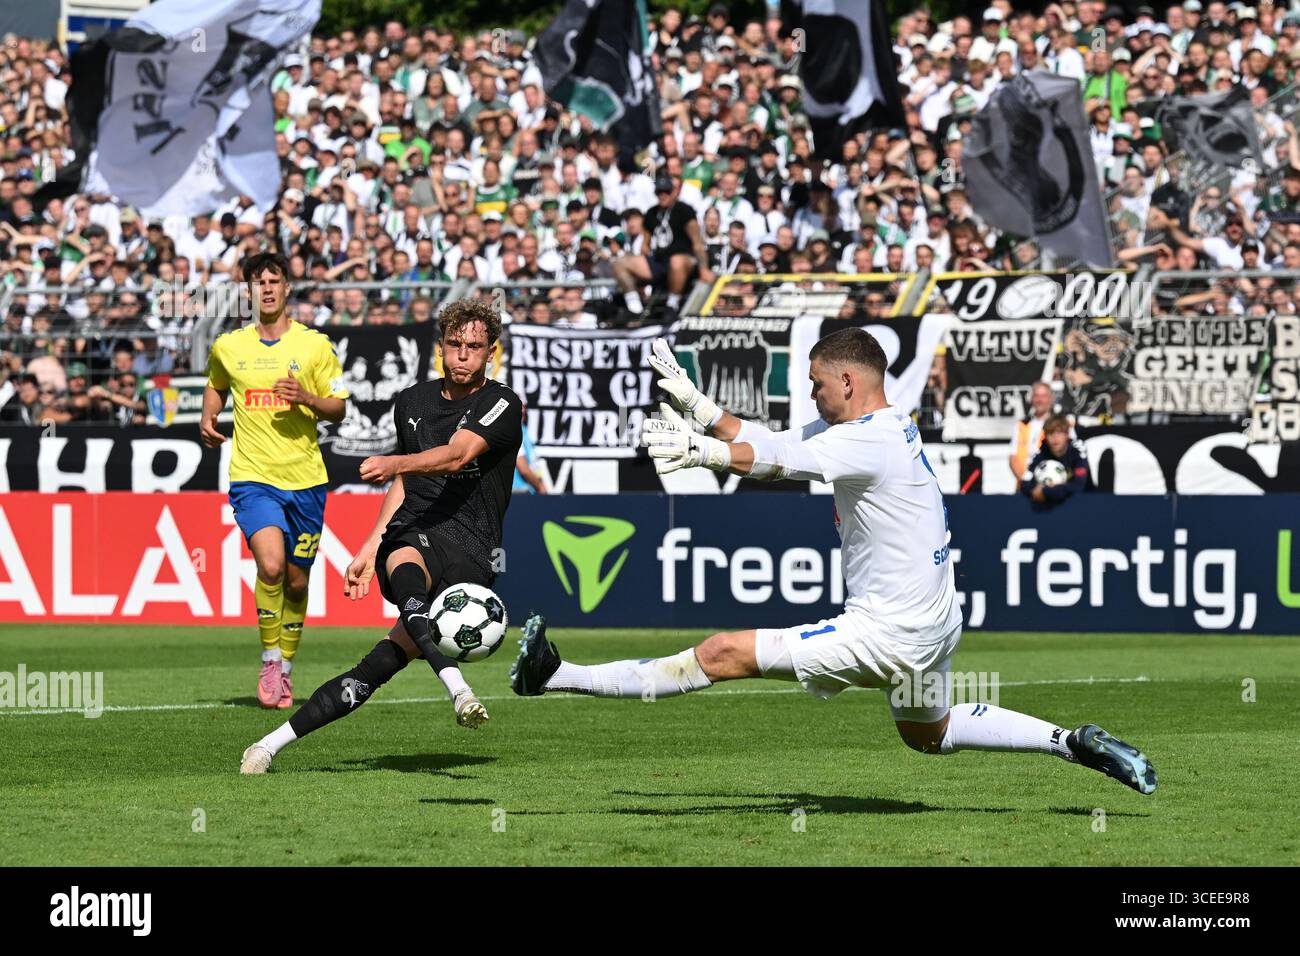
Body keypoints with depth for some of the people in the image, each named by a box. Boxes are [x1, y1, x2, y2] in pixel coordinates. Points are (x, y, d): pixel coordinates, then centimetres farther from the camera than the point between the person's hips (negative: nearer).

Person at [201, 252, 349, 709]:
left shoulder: (315, 344, 1)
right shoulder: (227, 346, 5)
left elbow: (338, 409, 5)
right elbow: (215, 386, 26)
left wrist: (307, 398, -15)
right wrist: (207, 419, 6)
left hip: (305, 479, 1)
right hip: (252, 477, -1)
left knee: (296, 581, 8)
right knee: (271, 565, -23)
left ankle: (286, 669, 27)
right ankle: (270, 662, -6)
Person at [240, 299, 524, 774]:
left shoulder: (502, 405, -1)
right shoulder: (412, 402, 19)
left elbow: (455, 456, -19)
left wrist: (393, 463, -35)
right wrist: (369, 550, 25)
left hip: (469, 545, -3)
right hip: (410, 538, 3)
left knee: (391, 656, -23)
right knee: (405, 566, -37)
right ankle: (456, 687, -60)